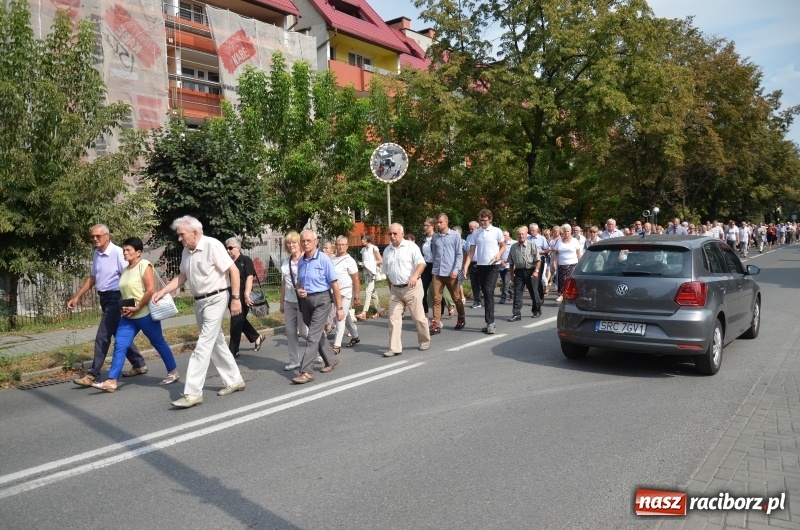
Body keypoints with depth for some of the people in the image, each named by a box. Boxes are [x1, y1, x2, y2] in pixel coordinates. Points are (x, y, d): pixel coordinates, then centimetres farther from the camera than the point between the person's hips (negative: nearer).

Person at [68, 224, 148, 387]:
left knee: (102, 337, -6)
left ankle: (92, 375, 3)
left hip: (115, 298, -9)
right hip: (104, 298, 9)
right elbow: (92, 278, 19)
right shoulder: (96, 254, 9)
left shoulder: (118, 253, -17)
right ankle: (139, 364, 28)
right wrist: (77, 297, 18)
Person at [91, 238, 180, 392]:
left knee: (158, 343, 5)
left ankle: (173, 372, 21)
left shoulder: (144, 265, -11)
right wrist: (122, 307, 5)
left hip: (145, 314, -7)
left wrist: (137, 307, -19)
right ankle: (111, 382, 0)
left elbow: (151, 290, -20)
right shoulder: (125, 269, 13)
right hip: (128, 316, 7)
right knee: (119, 345, -1)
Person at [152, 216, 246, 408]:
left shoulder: (212, 245, -17)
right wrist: (162, 292, 8)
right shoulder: (186, 251, 7)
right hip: (199, 301, 8)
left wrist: (236, 298, -19)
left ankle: (193, 393, -6)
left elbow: (233, 271, -17)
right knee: (216, 342, 15)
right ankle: (234, 380, 28)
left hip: (215, 299, -8)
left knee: (203, 345, -9)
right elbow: (182, 276, 18)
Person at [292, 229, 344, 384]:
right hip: (306, 300, 7)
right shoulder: (301, 261, 6)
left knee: (313, 336, -10)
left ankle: (306, 372, -8)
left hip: (321, 300, -6)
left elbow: (334, 284, -11)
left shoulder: (323, 259, -11)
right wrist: (298, 290, -3)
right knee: (318, 333, 17)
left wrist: (339, 307, -12)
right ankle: (331, 360, 36)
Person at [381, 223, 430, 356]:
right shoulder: (386, 251, 11)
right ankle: (394, 348, 3)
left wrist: (415, 276, -32)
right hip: (395, 289, 5)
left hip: (412, 288, -5)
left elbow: (421, 263, -15)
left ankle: (425, 341, 25)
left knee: (419, 317, 4)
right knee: (394, 318, -1)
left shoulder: (411, 246, -6)